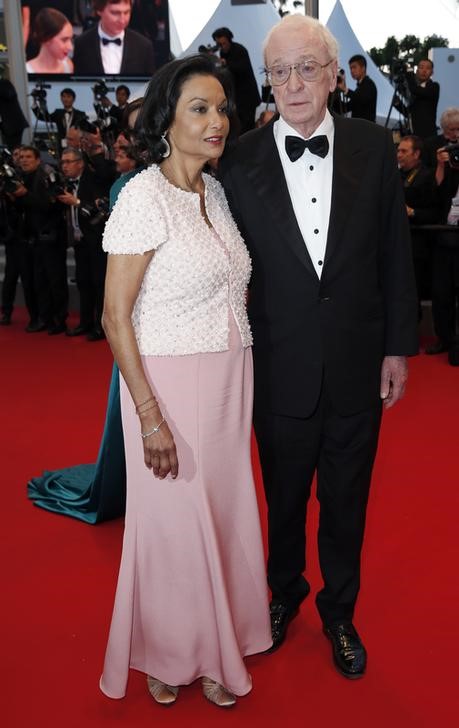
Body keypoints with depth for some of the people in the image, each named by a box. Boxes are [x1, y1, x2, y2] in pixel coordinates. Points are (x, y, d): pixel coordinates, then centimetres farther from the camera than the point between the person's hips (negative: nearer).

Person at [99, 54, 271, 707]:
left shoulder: (215, 191, 8)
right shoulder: (144, 196, -14)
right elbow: (116, 316, -15)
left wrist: (241, 376, 10)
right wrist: (151, 417, -18)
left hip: (230, 379, 7)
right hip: (170, 382, -6)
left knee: (225, 511, 14)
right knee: (175, 521, 8)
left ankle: (214, 644, 37)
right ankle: (168, 656, 33)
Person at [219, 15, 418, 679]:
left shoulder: (374, 147, -3)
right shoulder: (241, 161, -7)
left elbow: (395, 256, 1)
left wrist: (398, 347, 1)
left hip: (357, 369, 1)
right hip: (280, 369, -1)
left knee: (346, 502, 17)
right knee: (284, 498, 19)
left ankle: (339, 613, 41)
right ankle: (285, 593, 46)